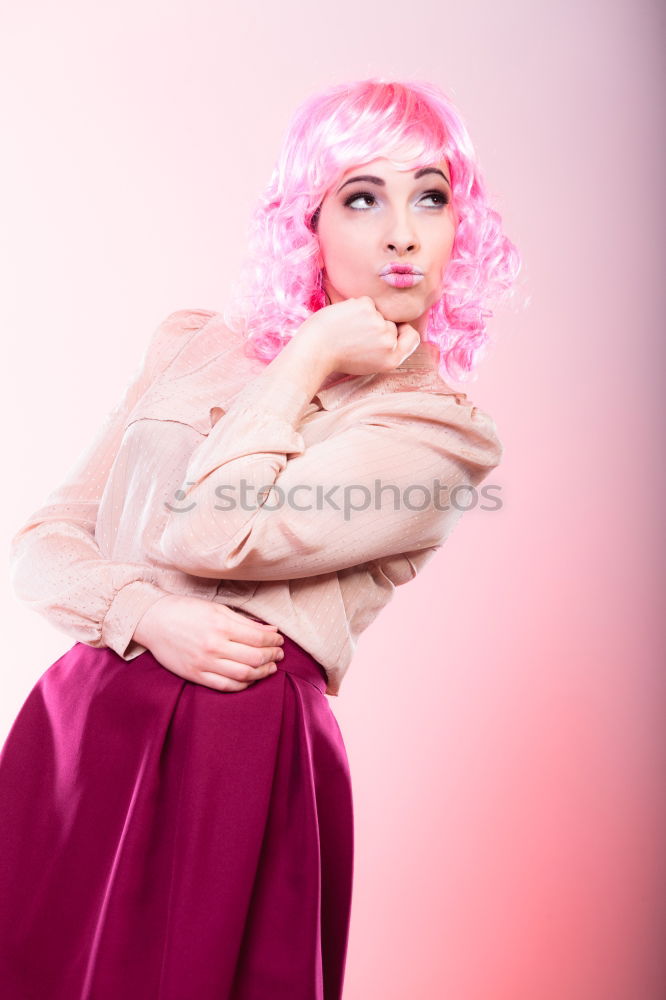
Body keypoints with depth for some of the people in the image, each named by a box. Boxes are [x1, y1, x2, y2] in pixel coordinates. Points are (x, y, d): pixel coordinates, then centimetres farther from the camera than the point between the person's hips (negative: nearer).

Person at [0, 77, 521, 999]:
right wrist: (149, 615, -12)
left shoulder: (438, 431, -4)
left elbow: (209, 537, -17)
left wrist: (308, 362, -6)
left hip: (242, 756, -4)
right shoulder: (192, 346, 10)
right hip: (75, 725, 4)